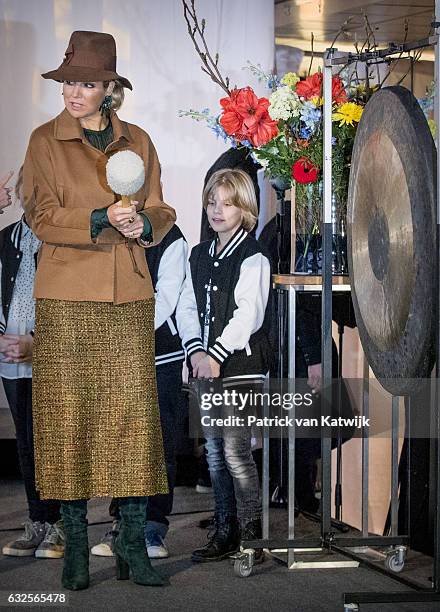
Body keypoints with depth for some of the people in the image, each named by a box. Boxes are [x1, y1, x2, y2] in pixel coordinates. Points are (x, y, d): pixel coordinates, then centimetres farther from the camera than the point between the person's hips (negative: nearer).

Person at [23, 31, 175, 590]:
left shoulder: (137, 142, 11)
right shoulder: (46, 141, 3)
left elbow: (160, 212, 14)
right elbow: (41, 216, -5)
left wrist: (143, 223, -9)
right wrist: (101, 220, -18)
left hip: (128, 296, 2)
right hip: (66, 297, -2)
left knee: (134, 414, -2)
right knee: (69, 416, -2)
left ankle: (132, 545, 5)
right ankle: (75, 546, 7)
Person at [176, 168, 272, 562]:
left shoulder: (253, 258, -7)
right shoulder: (199, 255, 14)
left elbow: (248, 315, -15)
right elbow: (187, 308, 10)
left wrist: (215, 355, -18)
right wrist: (196, 351, -5)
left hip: (242, 366, -7)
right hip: (206, 366, 7)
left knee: (236, 450, -10)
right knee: (215, 452, 9)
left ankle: (253, 534, -1)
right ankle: (225, 533, 16)